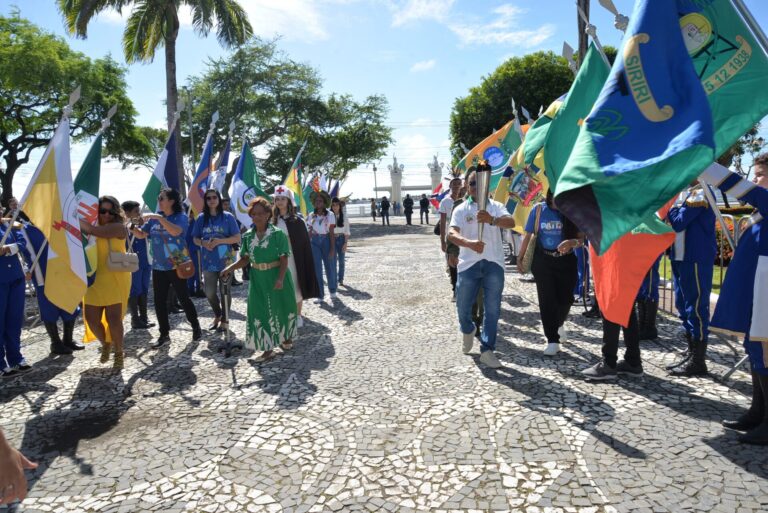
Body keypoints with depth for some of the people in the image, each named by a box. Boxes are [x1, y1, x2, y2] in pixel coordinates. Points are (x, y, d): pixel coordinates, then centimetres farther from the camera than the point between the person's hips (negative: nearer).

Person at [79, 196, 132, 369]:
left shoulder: (119, 227, -8)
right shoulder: (92, 226, 9)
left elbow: (96, 231, -22)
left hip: (116, 279, -5)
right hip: (95, 279, 5)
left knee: (113, 318, -6)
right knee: (91, 318, 5)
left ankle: (119, 353, 15)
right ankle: (106, 344, 34)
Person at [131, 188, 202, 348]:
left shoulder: (181, 217, -8)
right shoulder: (154, 218, 7)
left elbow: (175, 231, -27)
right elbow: (141, 234, 8)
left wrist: (159, 218, -29)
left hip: (177, 266, -5)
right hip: (158, 267, 5)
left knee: (183, 298, 2)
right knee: (159, 301, 6)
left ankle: (196, 327, 20)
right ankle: (164, 334, 17)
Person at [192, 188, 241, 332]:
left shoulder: (228, 217, -3)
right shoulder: (201, 218, 5)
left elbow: (237, 238, -4)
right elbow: (195, 239, 10)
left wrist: (219, 241, -17)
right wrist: (203, 243, -12)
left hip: (225, 260, -3)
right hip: (208, 261, 3)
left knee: (224, 291, 4)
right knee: (210, 292, 6)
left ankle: (225, 319, 19)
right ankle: (217, 315, 31)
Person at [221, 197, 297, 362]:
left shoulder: (278, 233, -10)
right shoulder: (248, 236, 2)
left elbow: (284, 259, -11)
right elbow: (245, 259, 5)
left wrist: (280, 278, -22)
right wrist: (230, 268, -11)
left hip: (276, 277, -3)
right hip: (257, 279, 3)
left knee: (281, 308, 10)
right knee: (260, 311, 2)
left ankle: (286, 338, 35)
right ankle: (268, 349, 10)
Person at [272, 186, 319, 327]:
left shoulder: (297, 219, -6)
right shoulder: (274, 220, 6)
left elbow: (304, 241, -6)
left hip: (294, 258, -3)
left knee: (296, 286, 3)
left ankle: (298, 315, 17)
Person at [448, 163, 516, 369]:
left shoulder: (496, 206, 6)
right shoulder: (461, 209, 5)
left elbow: (511, 222, -14)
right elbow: (452, 234, -11)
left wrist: (491, 219, -35)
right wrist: (469, 243, -32)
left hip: (494, 263, 0)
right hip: (468, 263, 0)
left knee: (493, 309, 2)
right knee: (463, 307, 7)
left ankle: (487, 350, 14)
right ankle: (468, 331, 39)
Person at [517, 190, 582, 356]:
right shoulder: (538, 210, -3)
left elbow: (581, 238, -5)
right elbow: (528, 235, 3)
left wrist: (573, 242, -28)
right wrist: (520, 258, 4)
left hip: (566, 261, 1)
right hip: (543, 261, -1)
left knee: (565, 299, 6)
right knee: (546, 299, -3)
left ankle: (558, 324, 40)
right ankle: (553, 340, 5)